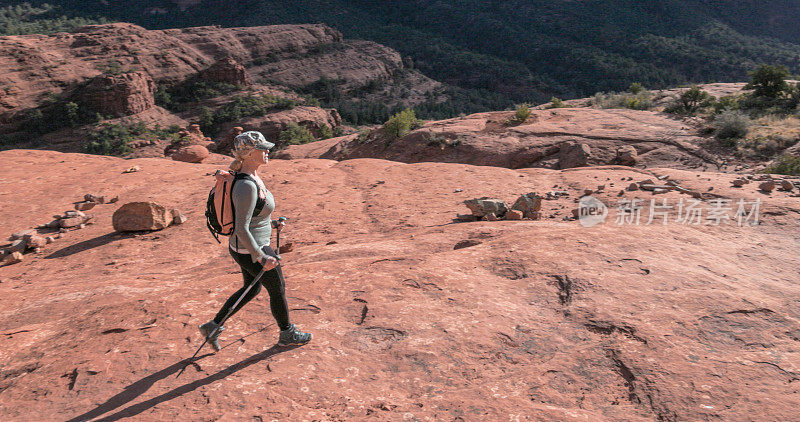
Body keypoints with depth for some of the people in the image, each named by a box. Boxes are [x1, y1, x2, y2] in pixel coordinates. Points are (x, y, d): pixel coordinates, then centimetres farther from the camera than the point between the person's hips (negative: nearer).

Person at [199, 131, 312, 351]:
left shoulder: (252, 177, 2)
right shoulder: (247, 186, -28)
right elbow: (241, 229, -28)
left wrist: (272, 224, 10)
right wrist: (261, 258, -25)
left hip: (244, 247, 9)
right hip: (251, 251, -9)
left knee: (252, 289, 26)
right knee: (278, 290, 12)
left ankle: (213, 326, 34)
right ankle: (287, 334, 35)